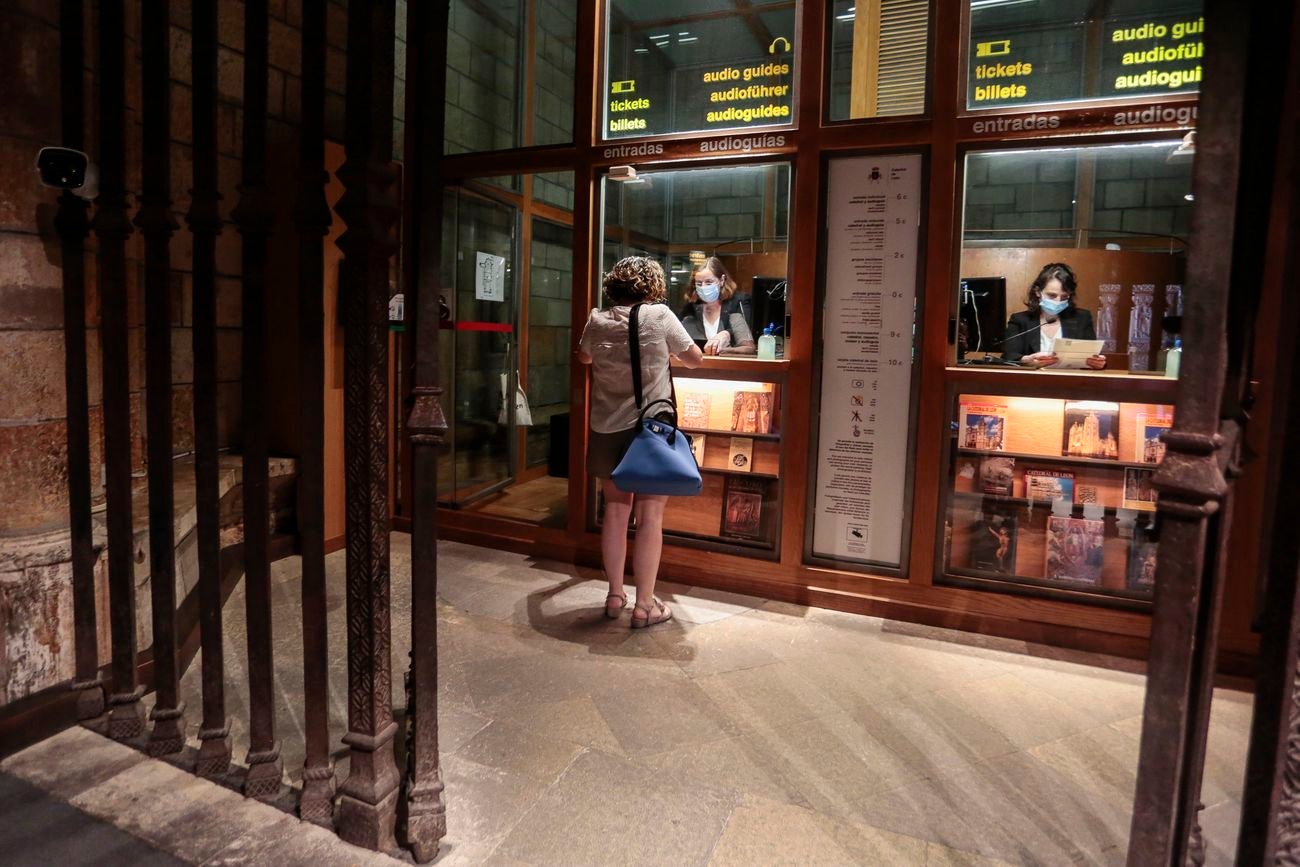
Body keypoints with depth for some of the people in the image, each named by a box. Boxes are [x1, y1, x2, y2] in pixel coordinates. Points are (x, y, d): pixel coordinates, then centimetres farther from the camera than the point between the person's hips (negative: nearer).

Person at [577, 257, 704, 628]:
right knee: (650, 516, 2)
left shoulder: (597, 320, 2)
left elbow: (584, 357, 22)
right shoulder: (660, 315, -8)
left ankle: (615, 595, 23)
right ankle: (645, 605, 8)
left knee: (615, 510, 14)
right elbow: (695, 359, 3)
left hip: (607, 430, 4)